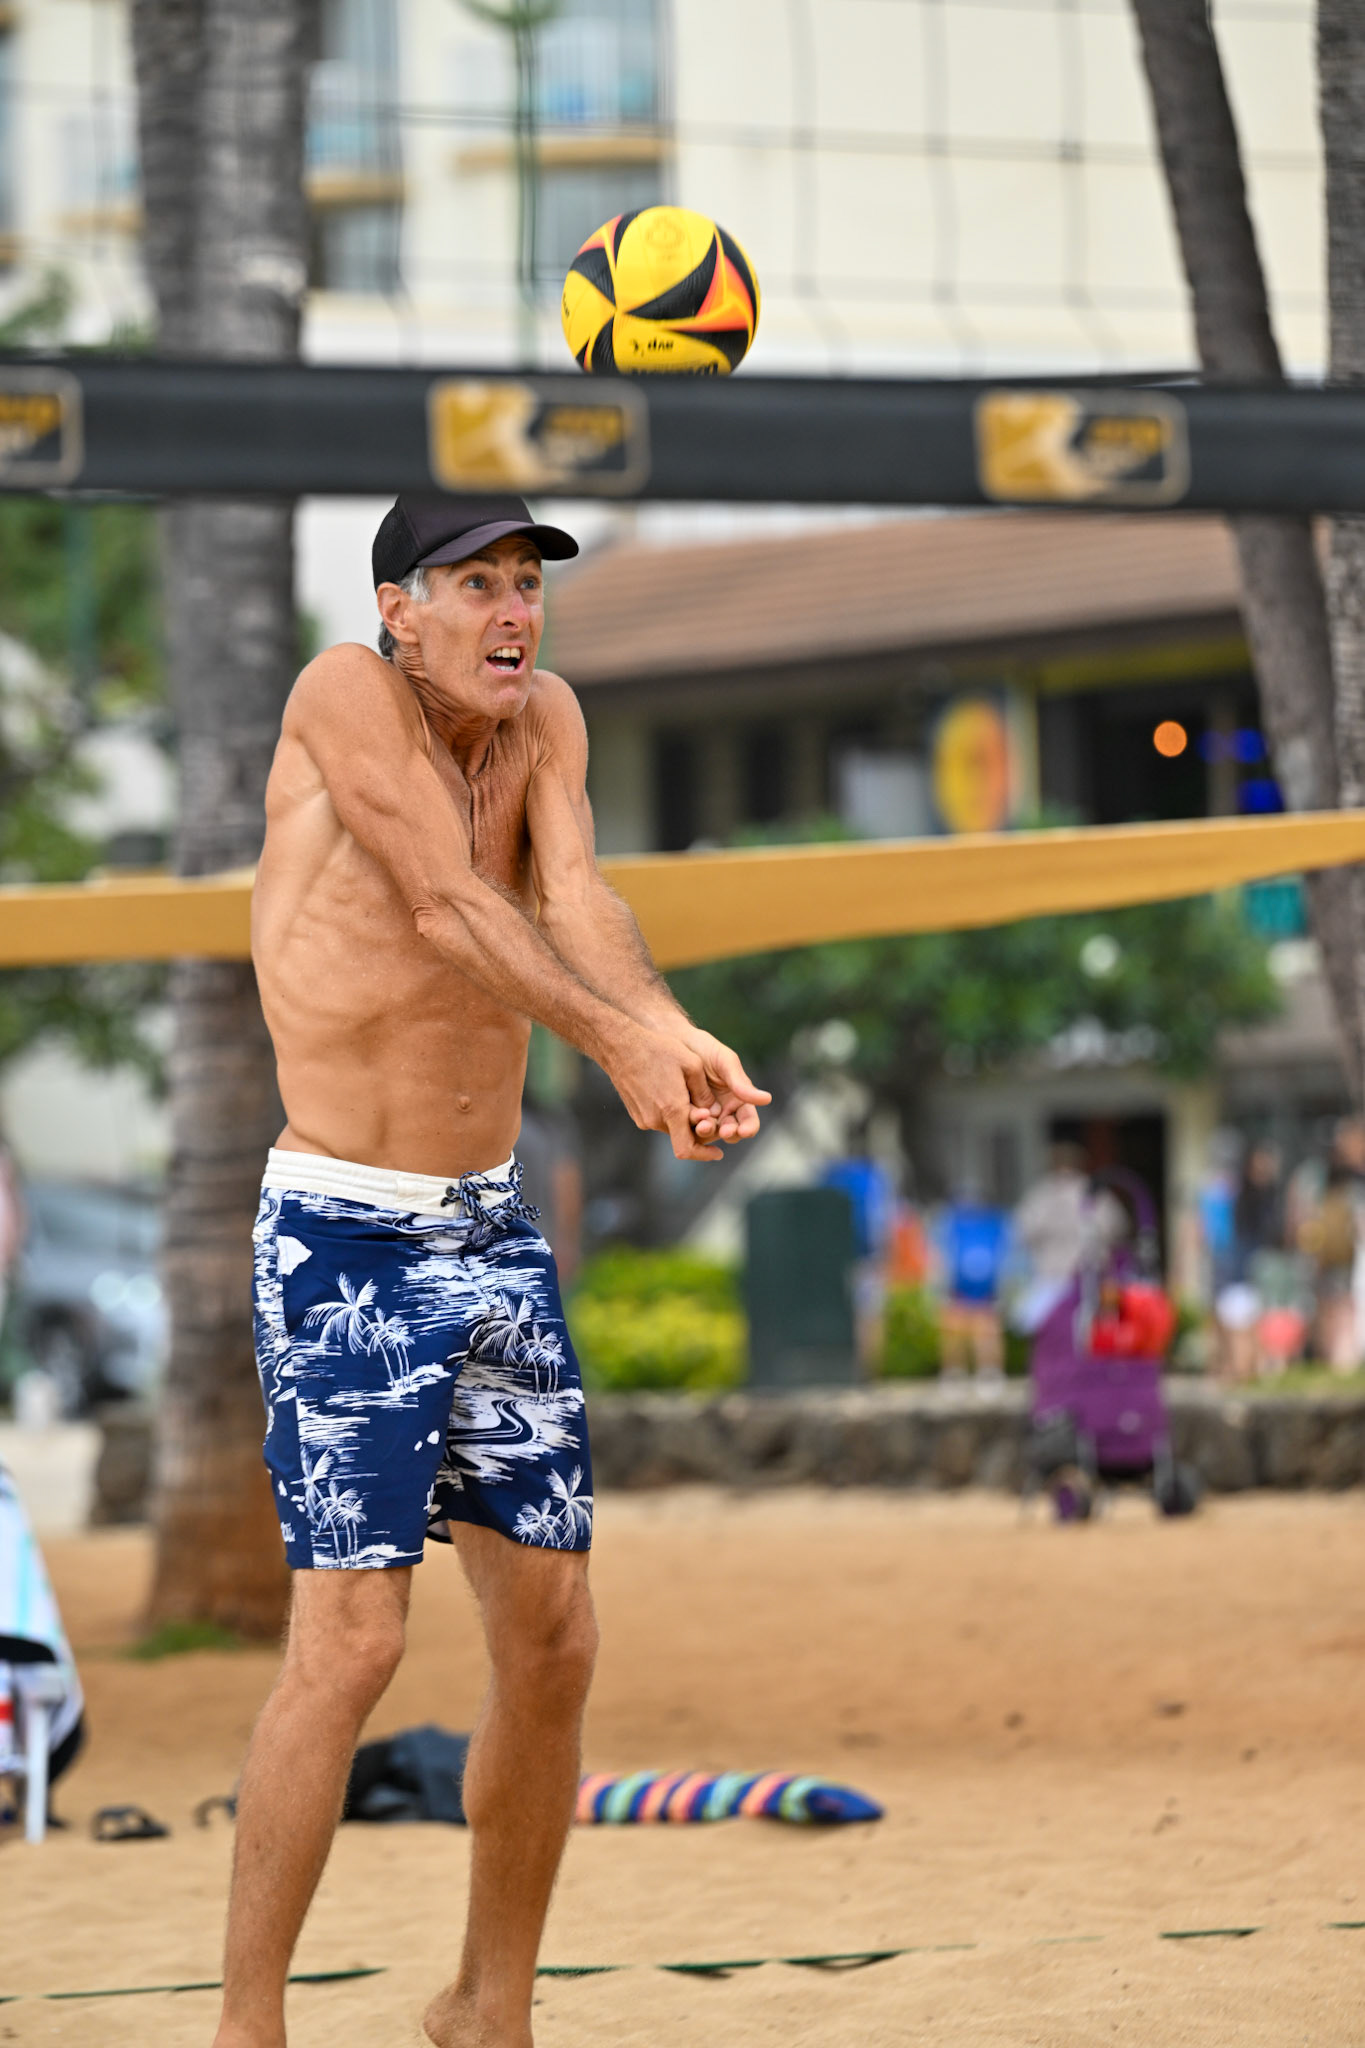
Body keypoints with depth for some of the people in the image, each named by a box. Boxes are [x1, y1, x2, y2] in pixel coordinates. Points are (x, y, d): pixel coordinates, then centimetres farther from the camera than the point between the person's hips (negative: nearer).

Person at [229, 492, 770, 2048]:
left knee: (552, 1638, 8)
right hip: (343, 1238, -7)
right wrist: (621, 1043, -35)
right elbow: (446, 902, -23)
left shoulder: (545, 720, 5)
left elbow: (572, 894, -13)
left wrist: (675, 1034, -33)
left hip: (494, 1228, 7)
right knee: (350, 1645, -14)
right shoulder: (345, 695, -11)